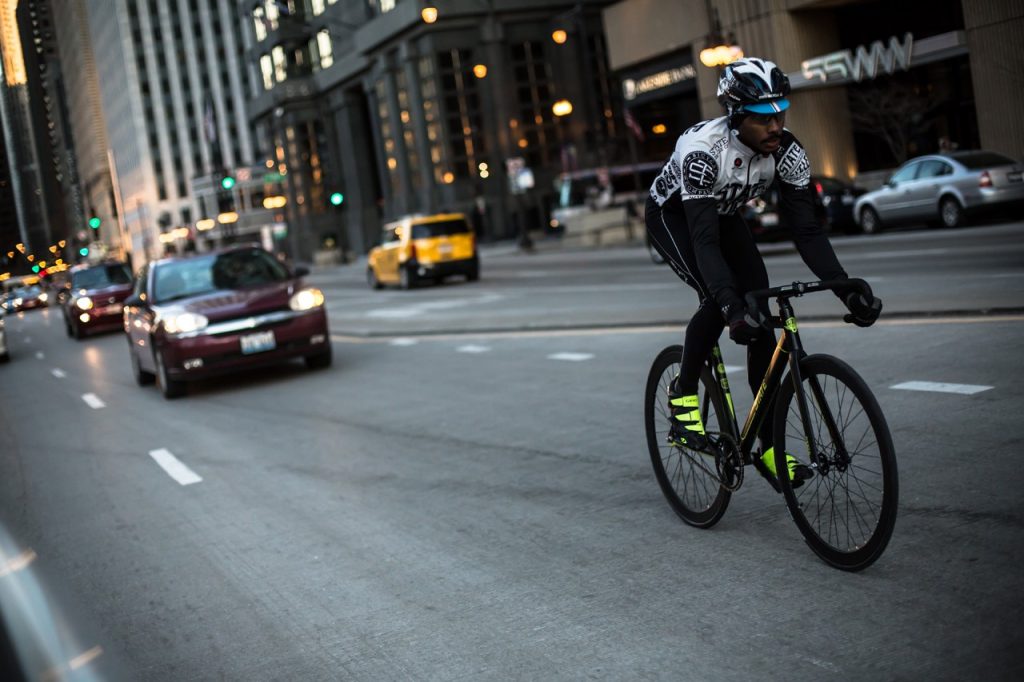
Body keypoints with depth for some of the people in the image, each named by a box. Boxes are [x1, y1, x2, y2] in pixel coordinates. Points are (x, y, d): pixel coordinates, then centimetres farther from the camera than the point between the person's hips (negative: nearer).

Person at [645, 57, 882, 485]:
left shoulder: (787, 152, -23)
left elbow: (806, 230, -24)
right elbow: (704, 241, -43)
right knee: (720, 300, -30)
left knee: (759, 322, -9)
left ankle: (769, 448, -2)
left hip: (724, 215, 5)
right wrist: (731, 307, -54)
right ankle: (683, 393, -5)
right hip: (672, 215, -5)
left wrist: (847, 289, -35)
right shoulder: (703, 150, -38)